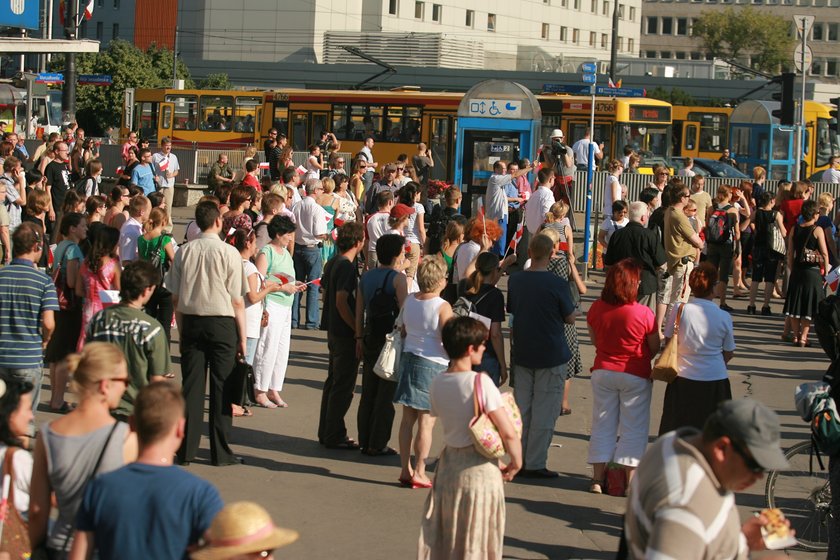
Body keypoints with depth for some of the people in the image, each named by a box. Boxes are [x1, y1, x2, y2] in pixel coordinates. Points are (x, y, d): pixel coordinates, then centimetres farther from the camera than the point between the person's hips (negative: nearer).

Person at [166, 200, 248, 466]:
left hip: (191, 321, 3)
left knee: (192, 384, 8)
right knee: (221, 386, 3)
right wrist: (242, 337, 0)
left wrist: (182, 331, 14)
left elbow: (175, 297, 4)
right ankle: (220, 452, 7)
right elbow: (237, 300, -7)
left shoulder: (184, 252, 1)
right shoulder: (228, 252, -8)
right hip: (222, 322, -3)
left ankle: (186, 449, 11)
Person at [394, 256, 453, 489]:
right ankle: (419, 473, 2)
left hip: (408, 358, 6)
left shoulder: (408, 301, 3)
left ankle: (405, 469, 17)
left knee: (408, 419, 12)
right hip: (433, 365, -6)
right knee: (426, 422, 0)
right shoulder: (442, 307, -15)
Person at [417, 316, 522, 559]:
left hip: (449, 463, 5)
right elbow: (508, 433, -22)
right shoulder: (481, 382, -19)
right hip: (480, 467, -5)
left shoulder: (437, 383, -1)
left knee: (443, 538, 17)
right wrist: (515, 463, -5)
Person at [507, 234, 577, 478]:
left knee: (522, 410, 13)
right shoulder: (557, 284, -15)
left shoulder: (515, 280, 0)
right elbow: (570, 318, -6)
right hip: (551, 355, -5)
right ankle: (535, 464, 3)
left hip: (522, 354, 5)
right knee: (545, 412, 2)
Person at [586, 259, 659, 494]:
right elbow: (654, 349, -7)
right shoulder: (644, 314, -18)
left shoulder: (596, 309, -8)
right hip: (635, 376, -3)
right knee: (634, 427, 7)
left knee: (603, 424, 13)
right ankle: (630, 480, 8)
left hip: (603, 371, 3)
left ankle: (598, 478, 16)